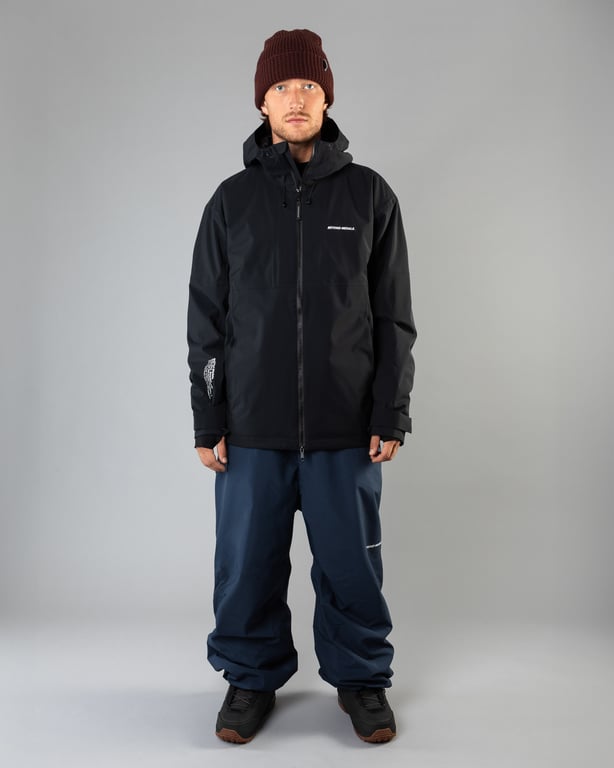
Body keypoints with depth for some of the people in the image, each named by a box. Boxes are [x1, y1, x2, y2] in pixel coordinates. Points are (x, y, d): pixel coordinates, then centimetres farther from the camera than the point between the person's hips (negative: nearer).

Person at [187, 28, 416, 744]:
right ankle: (251, 675, 31)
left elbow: (393, 316, 5)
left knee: (351, 563, 8)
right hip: (252, 429, 1)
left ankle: (360, 675, 30)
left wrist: (391, 415, -1)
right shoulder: (232, 199, 6)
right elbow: (206, 319, 6)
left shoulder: (369, 194, 5)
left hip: (346, 429, 0)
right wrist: (208, 422, 2)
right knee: (247, 563, 9)